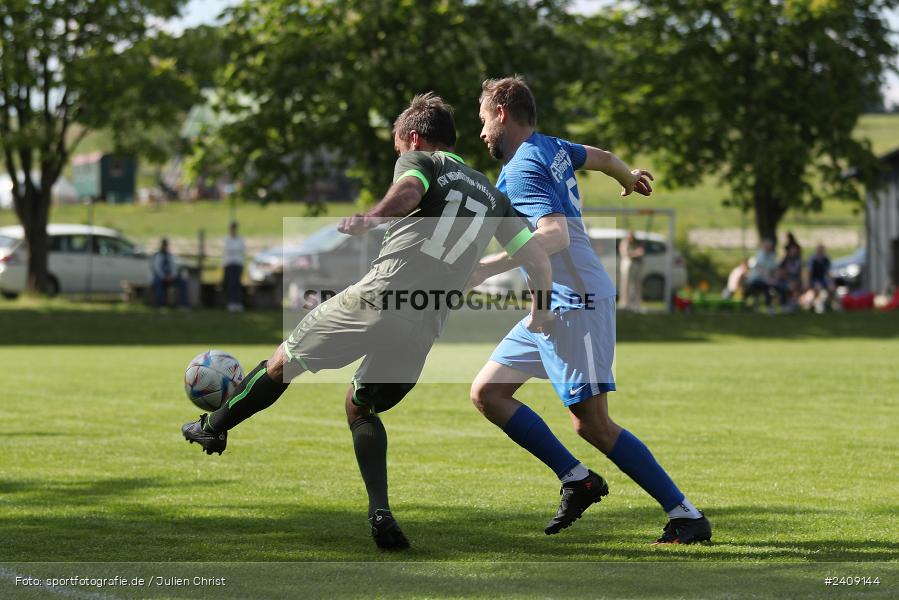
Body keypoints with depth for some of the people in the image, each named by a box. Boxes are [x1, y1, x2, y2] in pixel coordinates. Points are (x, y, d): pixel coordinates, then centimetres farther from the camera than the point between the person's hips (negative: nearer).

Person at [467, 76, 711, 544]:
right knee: (487, 392, 7)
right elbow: (602, 158, 33)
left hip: (575, 303, -10)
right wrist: (629, 178, 56)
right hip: (553, 306, 10)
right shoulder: (551, 148, 14)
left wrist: (485, 268, -31)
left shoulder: (522, 167, -14)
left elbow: (555, 234, -27)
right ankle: (577, 480, 6)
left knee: (592, 423, -13)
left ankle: (686, 516, -9)